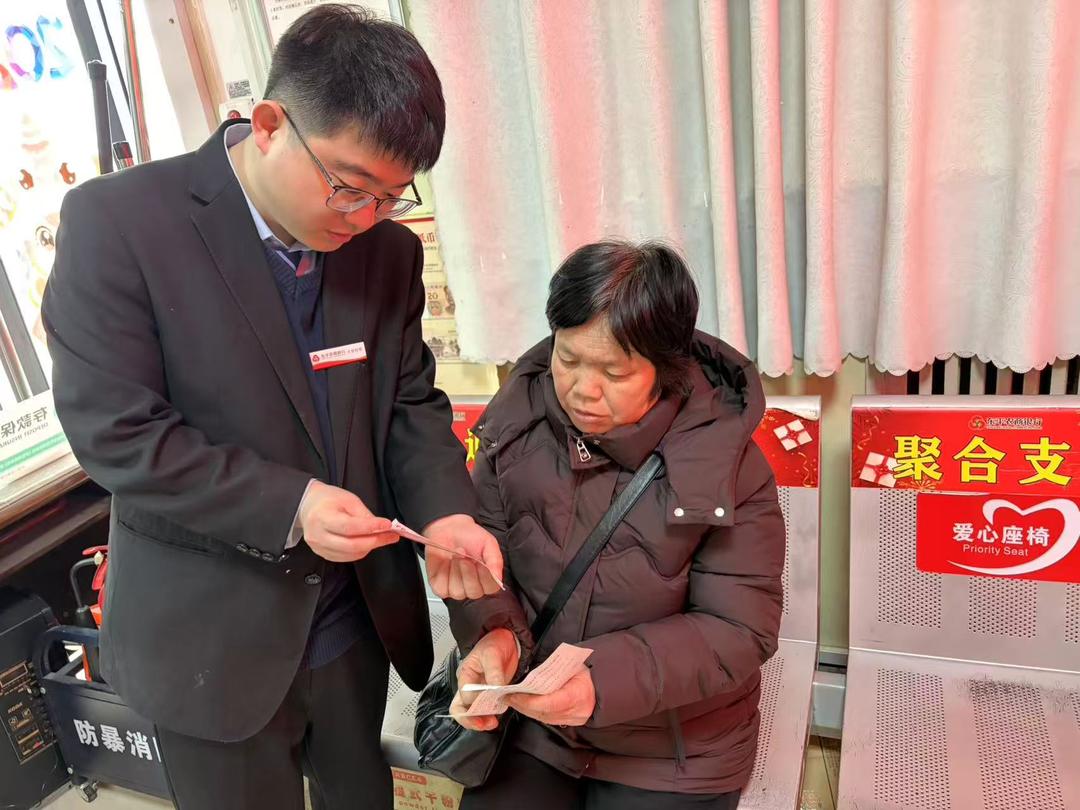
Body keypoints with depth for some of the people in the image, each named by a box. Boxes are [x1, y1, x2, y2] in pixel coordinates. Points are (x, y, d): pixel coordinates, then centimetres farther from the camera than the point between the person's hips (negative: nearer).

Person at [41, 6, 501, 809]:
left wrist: (445, 509, -15)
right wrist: (288, 506, -26)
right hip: (210, 639, -4)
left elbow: (412, 403, 3)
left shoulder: (389, 250, -2)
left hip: (356, 618, 5)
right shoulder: (118, 220, -16)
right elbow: (115, 431, -18)